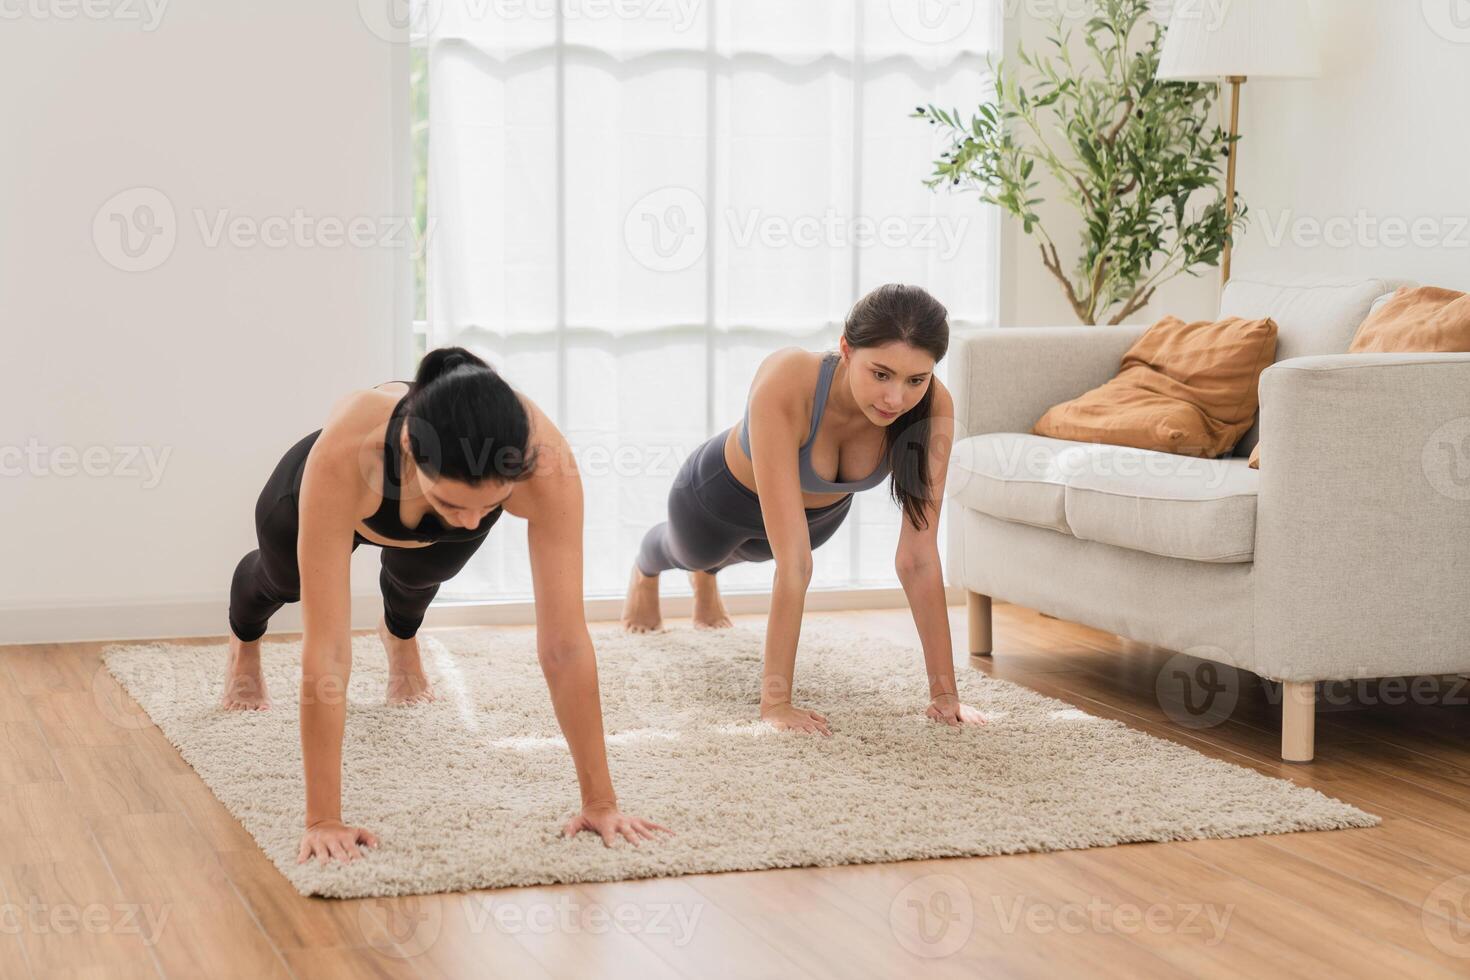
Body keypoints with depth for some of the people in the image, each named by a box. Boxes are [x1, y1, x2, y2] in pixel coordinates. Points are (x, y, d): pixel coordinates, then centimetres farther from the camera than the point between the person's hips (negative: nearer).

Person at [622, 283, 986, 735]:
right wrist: (775, 700, -49)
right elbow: (793, 562, -51)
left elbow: (919, 557, -35)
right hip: (722, 497, -2)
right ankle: (645, 571, 72)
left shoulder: (934, 410, -38)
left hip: (823, 508, 3)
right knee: (689, 553, 35)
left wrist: (944, 692, -36)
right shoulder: (785, 385, -49)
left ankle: (707, 577, 75)